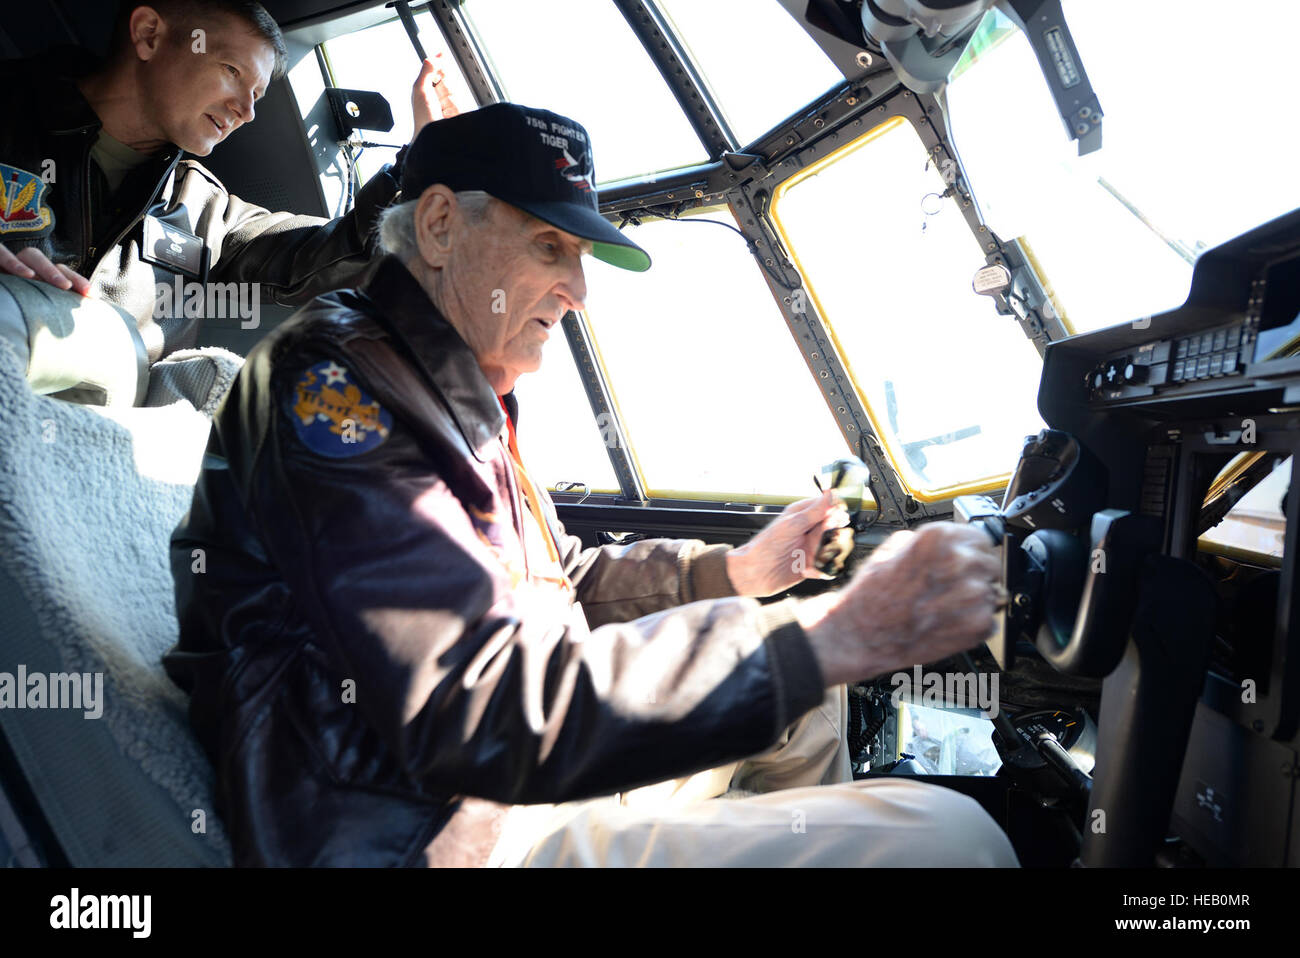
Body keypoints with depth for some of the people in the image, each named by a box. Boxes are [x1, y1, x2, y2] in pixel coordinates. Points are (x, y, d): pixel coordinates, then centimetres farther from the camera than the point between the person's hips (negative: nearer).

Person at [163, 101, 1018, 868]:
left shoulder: (466, 398, 14)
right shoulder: (331, 377, -18)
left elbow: (564, 581, 25)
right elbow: (484, 712, -29)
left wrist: (733, 570, 11)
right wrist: (831, 640, -29)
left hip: (531, 788, 10)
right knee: (945, 837, -19)